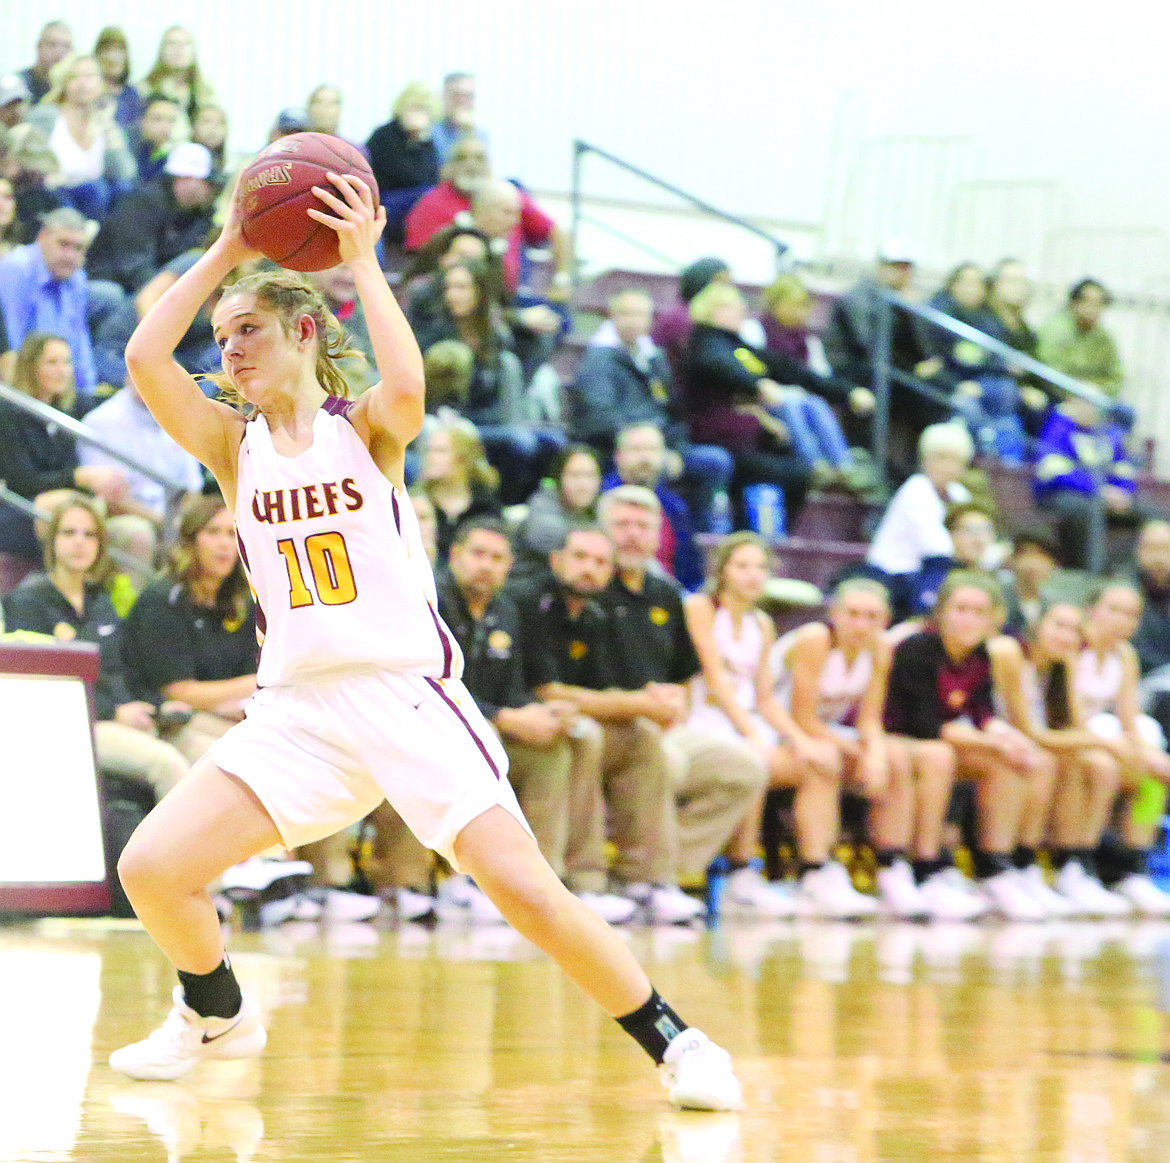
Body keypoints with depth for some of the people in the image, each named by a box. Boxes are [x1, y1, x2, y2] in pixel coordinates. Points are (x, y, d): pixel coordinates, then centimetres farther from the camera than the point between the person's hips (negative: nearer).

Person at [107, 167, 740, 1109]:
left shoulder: (363, 428, 2)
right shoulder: (235, 447, 10)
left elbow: (406, 387, -24)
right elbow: (145, 359, -5)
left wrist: (363, 261, -16)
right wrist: (225, 253, -3)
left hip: (408, 694, -4)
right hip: (298, 706, 4)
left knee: (526, 892, -14)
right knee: (151, 868, -9)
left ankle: (676, 1044, 1)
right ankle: (216, 1013, 20)